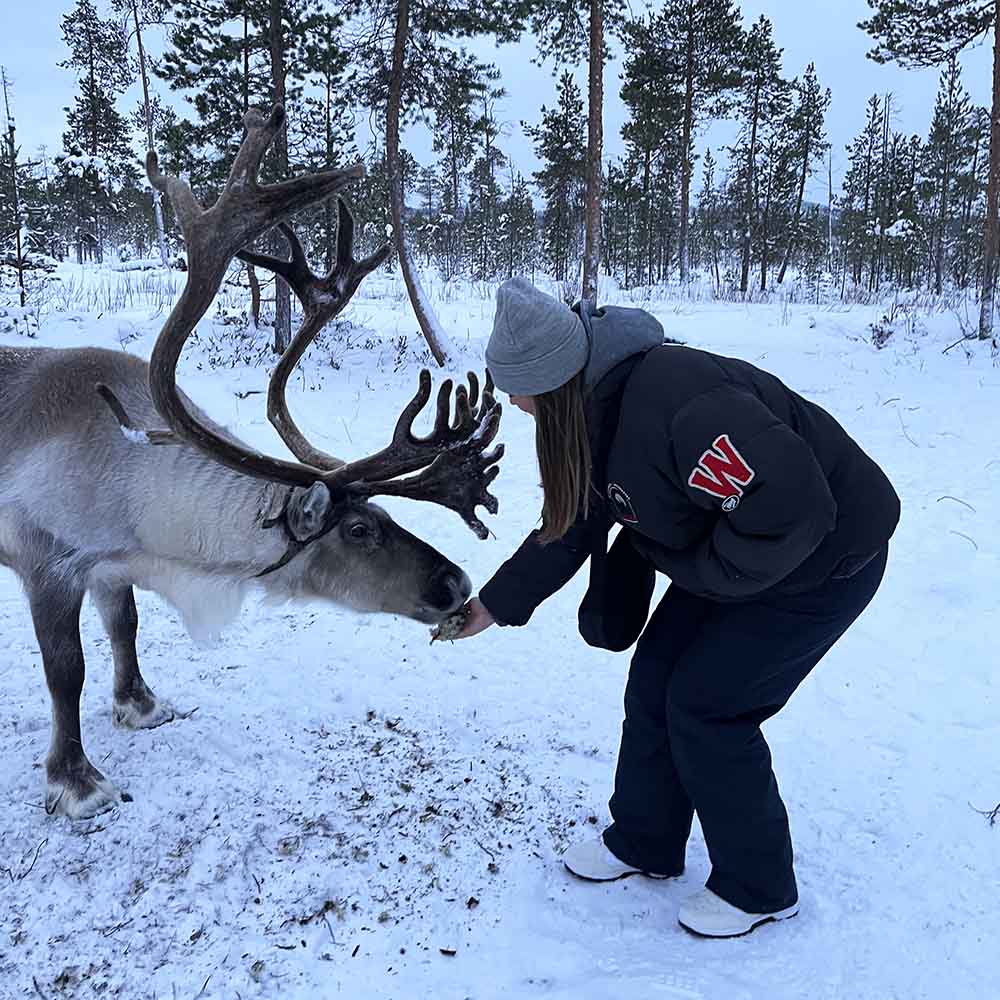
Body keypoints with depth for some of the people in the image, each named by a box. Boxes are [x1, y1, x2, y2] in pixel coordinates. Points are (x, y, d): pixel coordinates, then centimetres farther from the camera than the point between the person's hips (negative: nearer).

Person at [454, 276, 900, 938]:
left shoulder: (672, 405, -37)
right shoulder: (595, 414, -5)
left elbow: (792, 507, -37)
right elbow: (571, 528, 7)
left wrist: (704, 575, -21)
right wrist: (494, 604, 9)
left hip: (821, 560, -9)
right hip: (730, 554, 9)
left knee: (706, 705, -6)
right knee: (654, 681, 9)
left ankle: (759, 888, 17)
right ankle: (644, 844, 30)